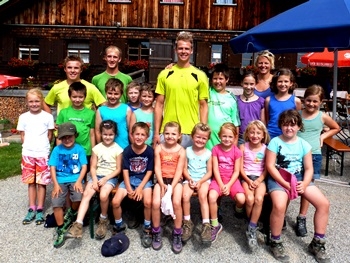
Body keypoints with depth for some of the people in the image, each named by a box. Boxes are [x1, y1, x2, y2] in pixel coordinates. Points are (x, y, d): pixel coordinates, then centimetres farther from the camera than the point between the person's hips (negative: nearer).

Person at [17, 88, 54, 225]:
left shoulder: (48, 117, -3)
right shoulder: (23, 117, 2)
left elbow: (50, 136, 3)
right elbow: (22, 137, 7)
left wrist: (42, 146, -1)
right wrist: (29, 146, -2)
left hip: (43, 154, -2)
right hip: (28, 154, 2)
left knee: (42, 183, 3)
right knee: (31, 182, 10)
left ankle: (39, 210, 13)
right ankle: (32, 209, 19)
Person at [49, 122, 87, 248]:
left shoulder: (79, 149, 2)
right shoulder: (57, 150, 4)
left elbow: (84, 167, -2)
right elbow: (52, 168, 1)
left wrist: (79, 181, -16)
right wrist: (56, 184, -10)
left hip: (75, 179, -1)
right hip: (61, 181, 2)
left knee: (78, 198, -28)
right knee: (56, 203, -17)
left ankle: (71, 214, 9)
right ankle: (60, 230, 3)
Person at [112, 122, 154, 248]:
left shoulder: (150, 151, -10)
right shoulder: (127, 150, -7)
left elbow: (149, 171, -7)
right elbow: (125, 171, -4)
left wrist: (140, 188, -14)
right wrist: (129, 189, -12)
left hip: (144, 180, -2)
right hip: (129, 179, 2)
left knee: (148, 202, -28)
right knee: (115, 201, -17)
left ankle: (147, 229, -1)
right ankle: (119, 225, 12)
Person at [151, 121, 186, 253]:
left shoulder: (181, 150, -2)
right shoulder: (158, 148, 2)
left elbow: (179, 170, -7)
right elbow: (157, 168, -3)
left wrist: (172, 186, -17)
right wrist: (162, 184, -14)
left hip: (176, 180, -1)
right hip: (161, 179, 1)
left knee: (176, 202, -26)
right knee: (155, 203, -21)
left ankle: (177, 234, -6)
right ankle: (156, 232, 2)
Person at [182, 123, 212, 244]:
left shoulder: (208, 153, 1)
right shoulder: (188, 151, 4)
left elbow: (209, 172, 0)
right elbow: (184, 169, 4)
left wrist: (200, 182, -14)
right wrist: (190, 179, -12)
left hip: (203, 179, -1)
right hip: (189, 179, 1)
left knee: (203, 196, -29)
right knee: (185, 196, -25)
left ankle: (206, 225, -22)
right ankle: (187, 223, -6)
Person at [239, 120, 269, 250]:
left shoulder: (265, 148, 3)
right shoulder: (243, 147, 2)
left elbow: (266, 169, 3)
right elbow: (240, 168, 1)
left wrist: (259, 180, -12)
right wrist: (248, 180, -12)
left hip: (260, 178, 1)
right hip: (246, 177, 0)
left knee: (259, 198, -28)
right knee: (249, 199, -27)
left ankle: (251, 229, -17)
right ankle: (254, 227, -5)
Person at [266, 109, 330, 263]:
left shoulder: (304, 144, 5)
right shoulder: (275, 142, -6)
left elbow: (309, 168, 5)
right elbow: (270, 166, -11)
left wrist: (304, 184, -14)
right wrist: (286, 184, -17)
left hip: (299, 178, 5)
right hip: (278, 179, -4)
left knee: (324, 204, -11)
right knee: (279, 206, -32)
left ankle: (317, 243, 8)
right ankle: (275, 243, -7)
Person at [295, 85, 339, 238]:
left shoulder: (322, 117, 2)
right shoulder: (296, 114, 0)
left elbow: (336, 128, 19)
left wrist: (323, 136, 5)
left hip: (313, 155, 1)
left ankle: (301, 219, 19)